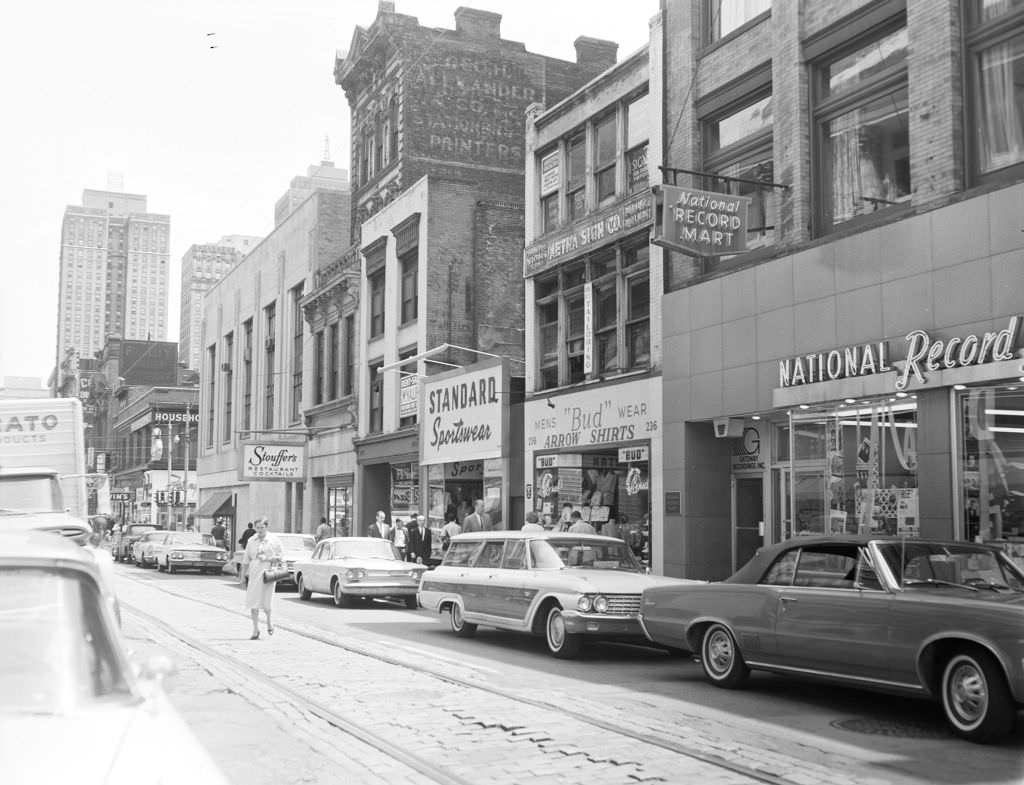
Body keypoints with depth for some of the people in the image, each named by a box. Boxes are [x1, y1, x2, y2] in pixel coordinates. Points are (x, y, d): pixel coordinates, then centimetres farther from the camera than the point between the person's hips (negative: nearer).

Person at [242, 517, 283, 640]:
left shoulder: (274, 540, 2)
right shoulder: (251, 541, 10)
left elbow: (280, 556, 3)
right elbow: (246, 559, 14)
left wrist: (268, 558, -12)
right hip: (254, 574, 3)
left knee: (266, 603, -8)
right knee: (253, 602, -1)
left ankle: (269, 620, 22)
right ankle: (255, 630, 7)